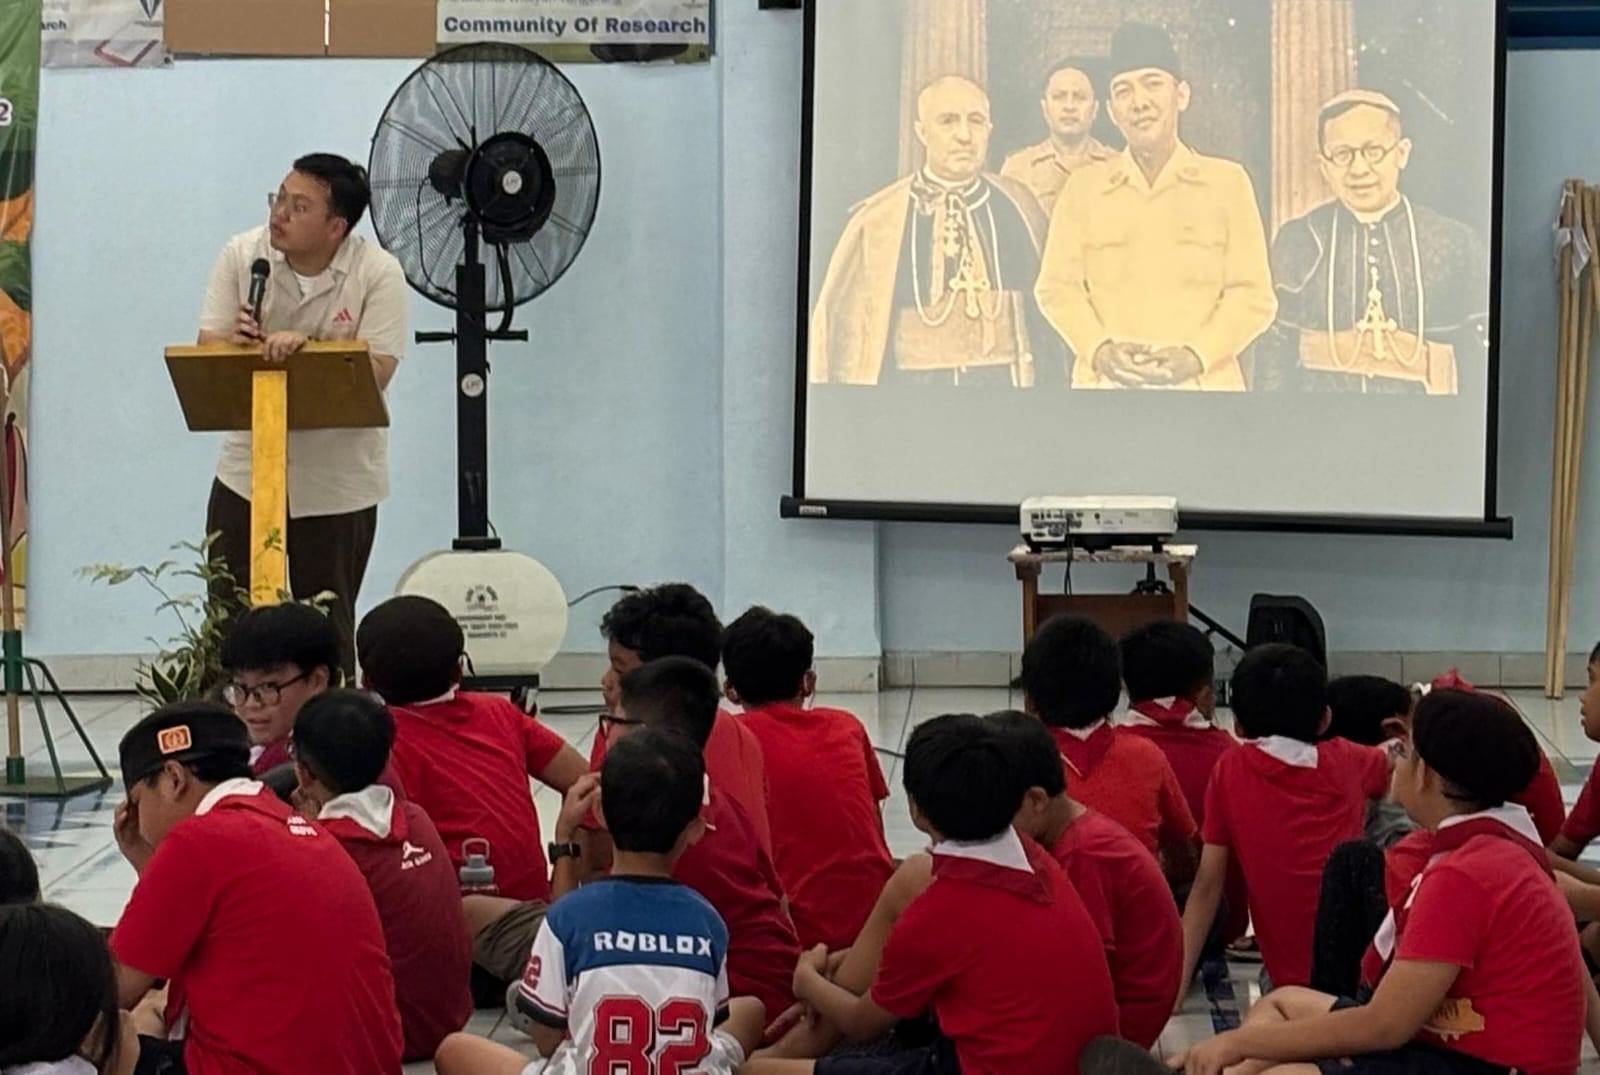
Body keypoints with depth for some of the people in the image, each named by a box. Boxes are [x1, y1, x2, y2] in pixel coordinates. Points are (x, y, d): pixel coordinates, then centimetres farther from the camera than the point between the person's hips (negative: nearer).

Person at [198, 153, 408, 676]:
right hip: (248, 470, 2)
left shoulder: (379, 274, -12)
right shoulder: (242, 255, -4)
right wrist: (236, 341, -27)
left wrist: (304, 346, -34)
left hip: (337, 482, -2)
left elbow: (375, 373, -20)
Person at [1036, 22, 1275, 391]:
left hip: (1203, 386, -1)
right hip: (1104, 386, 1)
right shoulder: (1083, 187, 12)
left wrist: (1196, 356, -10)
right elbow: (1058, 286, 9)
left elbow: (1252, 295, 5)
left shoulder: (1228, 182, 8)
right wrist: (1099, 349, -9)